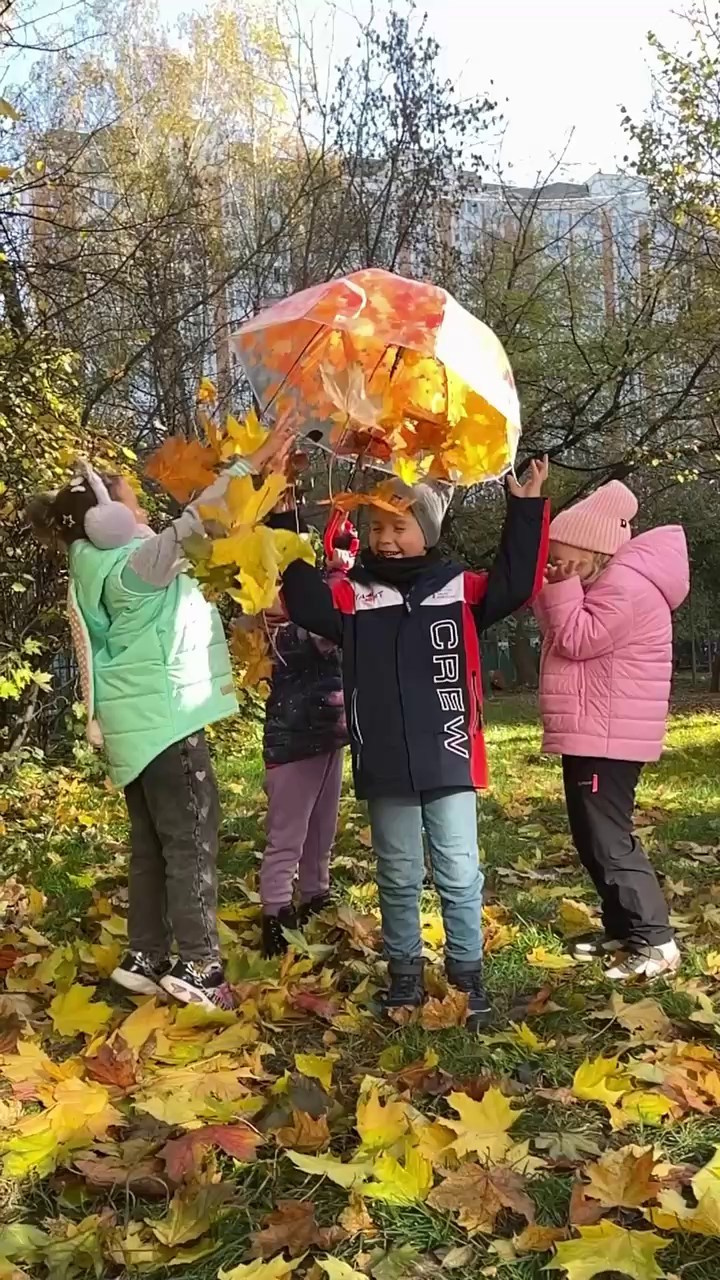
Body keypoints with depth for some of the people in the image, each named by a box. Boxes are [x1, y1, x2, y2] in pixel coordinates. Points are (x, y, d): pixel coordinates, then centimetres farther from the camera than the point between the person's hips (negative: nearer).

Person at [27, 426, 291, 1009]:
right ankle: (198, 967, -1)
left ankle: (145, 959, 20)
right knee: (193, 841, -5)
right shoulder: (131, 567, -13)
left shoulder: (109, 571, 15)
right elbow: (192, 524, -27)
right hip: (164, 722, -10)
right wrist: (253, 463, -26)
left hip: (144, 724, 10)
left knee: (153, 845, 13)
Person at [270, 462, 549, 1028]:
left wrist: (526, 510, -12)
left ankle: (468, 976, 24)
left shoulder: (459, 588, 2)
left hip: (448, 762, -1)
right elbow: (307, 602, -9)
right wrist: (284, 535, -15)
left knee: (459, 876, 7)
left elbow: (514, 584, -6)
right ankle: (405, 975, 29)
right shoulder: (355, 594, 3)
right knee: (398, 877, 15)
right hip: (385, 767, 1)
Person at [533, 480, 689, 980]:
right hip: (591, 734, 11)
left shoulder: (626, 584, -17)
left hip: (607, 737, -11)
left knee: (608, 840, -9)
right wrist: (553, 591, 3)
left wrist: (561, 588, -14)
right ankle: (624, 929, 25)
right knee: (595, 838, 15)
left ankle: (656, 942, -2)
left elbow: (577, 641, -20)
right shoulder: (608, 582, 16)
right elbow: (569, 639, 16)